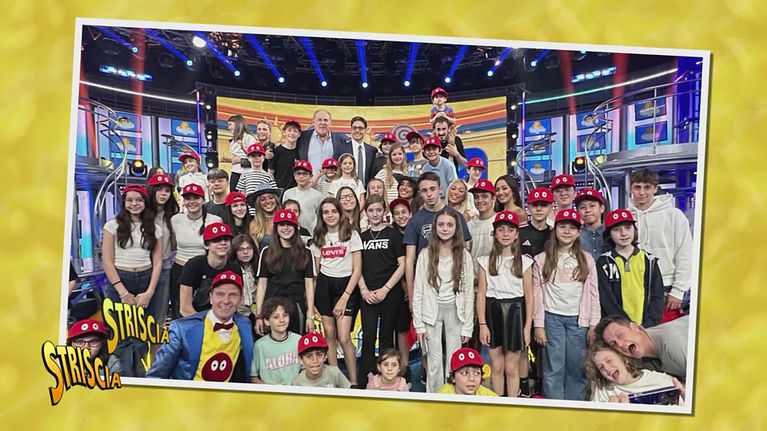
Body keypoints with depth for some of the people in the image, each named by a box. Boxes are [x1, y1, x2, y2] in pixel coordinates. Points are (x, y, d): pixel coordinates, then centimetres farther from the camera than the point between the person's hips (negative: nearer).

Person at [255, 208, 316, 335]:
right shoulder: (267, 252, 5)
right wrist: (258, 316, -1)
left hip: (297, 309, 0)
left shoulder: (305, 253, 5)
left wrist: (310, 316, -2)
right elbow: (262, 284, 3)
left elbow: (309, 284, 3)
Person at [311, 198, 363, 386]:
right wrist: (314, 296, 5)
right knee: (329, 334, 5)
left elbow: (357, 269, -5)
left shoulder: (351, 234, -2)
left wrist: (345, 297, -11)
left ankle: (353, 382, 2)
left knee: (344, 338, -11)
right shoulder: (319, 237, 11)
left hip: (346, 285, -4)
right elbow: (316, 268, 15)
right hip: (324, 285, 4)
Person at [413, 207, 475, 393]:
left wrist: (467, 326, -2)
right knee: (434, 360, 4)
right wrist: (419, 324, -5)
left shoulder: (464, 256, -1)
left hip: (455, 311, 1)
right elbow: (418, 291, -2)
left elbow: (469, 292, 0)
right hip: (432, 311, 0)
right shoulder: (426, 254, -3)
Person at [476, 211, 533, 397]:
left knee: (511, 367, 5)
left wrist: (527, 327, -4)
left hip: (515, 312, -1)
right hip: (493, 312, 1)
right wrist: (482, 324, -5)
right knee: (496, 366, 9)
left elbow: (529, 296, 0)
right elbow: (481, 294, 1)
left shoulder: (525, 262, 0)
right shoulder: (486, 261, 2)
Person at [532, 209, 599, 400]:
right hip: (552, 318, -1)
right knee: (554, 367, 1)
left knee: (577, 367, 4)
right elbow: (537, 294, 1)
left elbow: (593, 294, 5)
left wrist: (594, 325, -1)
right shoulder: (542, 259, 3)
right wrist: (538, 325, -4)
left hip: (578, 319, 1)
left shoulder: (587, 259, 7)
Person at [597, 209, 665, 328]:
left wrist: (648, 325, -8)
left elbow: (657, 296, 6)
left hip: (648, 329, 2)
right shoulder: (603, 263, 3)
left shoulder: (649, 261, 10)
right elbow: (607, 301, -4)